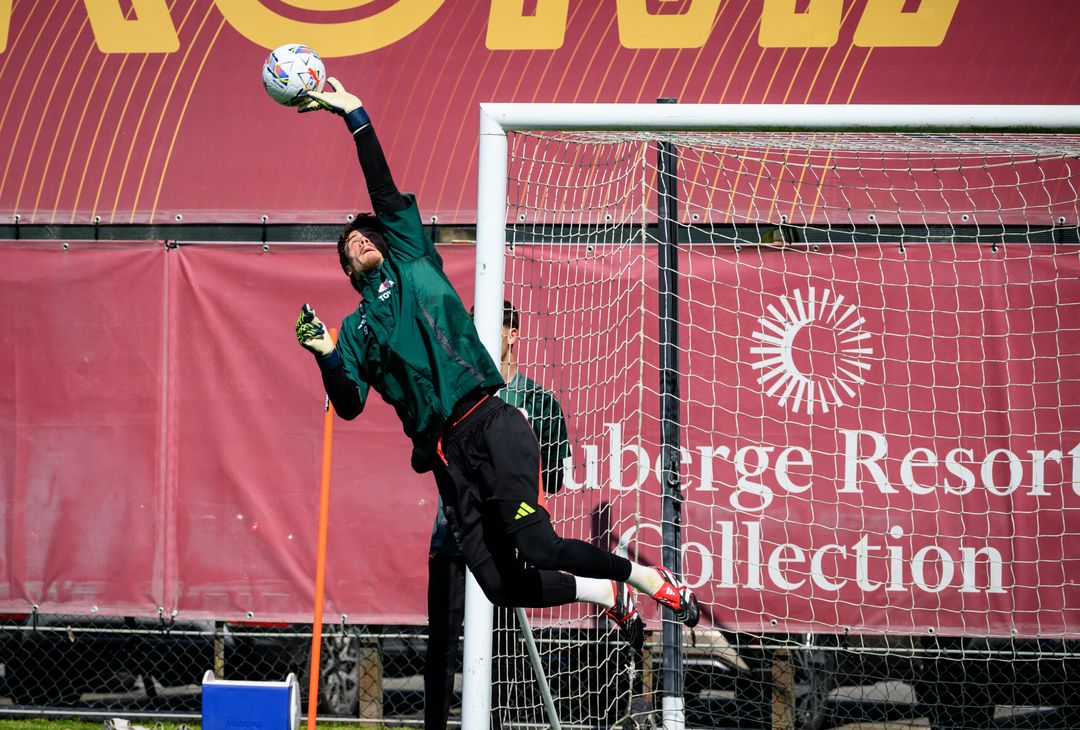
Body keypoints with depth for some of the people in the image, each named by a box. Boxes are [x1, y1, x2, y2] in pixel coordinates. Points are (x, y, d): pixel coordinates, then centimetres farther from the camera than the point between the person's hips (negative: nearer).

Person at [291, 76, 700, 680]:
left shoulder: (412, 262, 17)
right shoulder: (357, 330, 23)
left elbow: (388, 195, 4)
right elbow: (350, 406, 10)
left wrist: (356, 116, 0)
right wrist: (326, 356, -7)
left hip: (491, 424, -4)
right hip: (447, 454, 4)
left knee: (533, 541, -24)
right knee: (500, 584, -9)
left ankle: (650, 579, -5)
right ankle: (609, 595, 16)